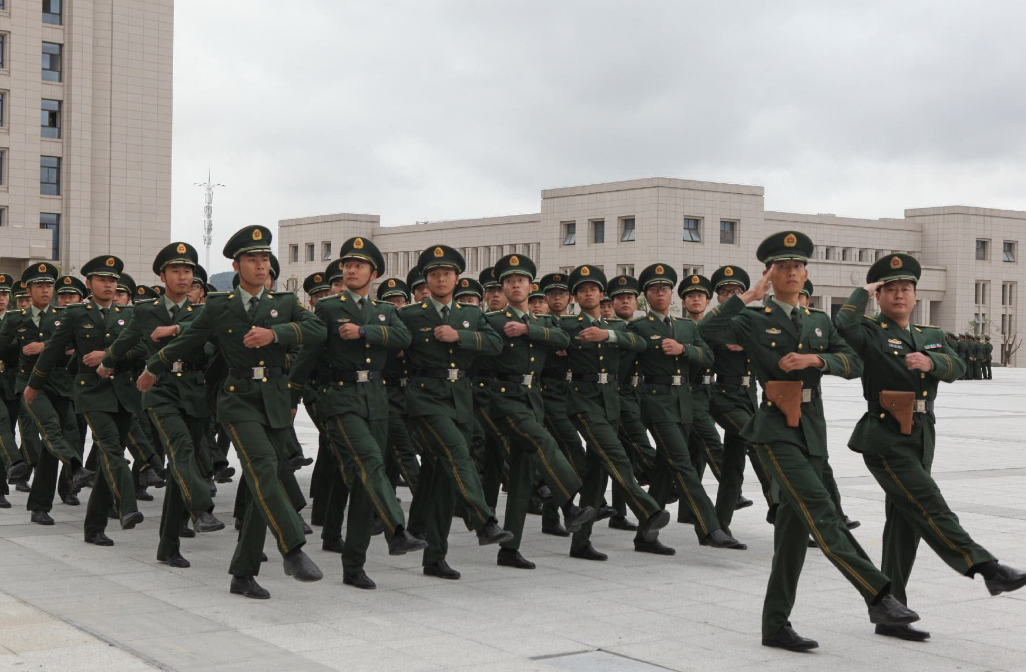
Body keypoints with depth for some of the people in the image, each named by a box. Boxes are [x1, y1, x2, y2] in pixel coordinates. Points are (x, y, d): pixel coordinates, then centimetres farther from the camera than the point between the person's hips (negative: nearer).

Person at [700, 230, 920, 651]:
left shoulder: (820, 323, 15)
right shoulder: (754, 321, 0)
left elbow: (854, 364, 3)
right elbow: (707, 329, -19)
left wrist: (815, 359, -13)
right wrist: (749, 294, -15)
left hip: (812, 431, 6)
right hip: (776, 431, -5)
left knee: (795, 525, 7)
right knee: (821, 513, -19)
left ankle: (776, 625, 13)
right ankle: (878, 596, -19)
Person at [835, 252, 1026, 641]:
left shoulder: (931, 337, 19)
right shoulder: (869, 332, 1)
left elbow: (955, 368, 1)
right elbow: (843, 324, -23)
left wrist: (931, 362, -20)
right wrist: (863, 293, -8)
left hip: (921, 439, 7)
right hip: (885, 440, -7)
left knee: (905, 524, 8)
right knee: (931, 509, -18)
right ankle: (989, 569, -27)